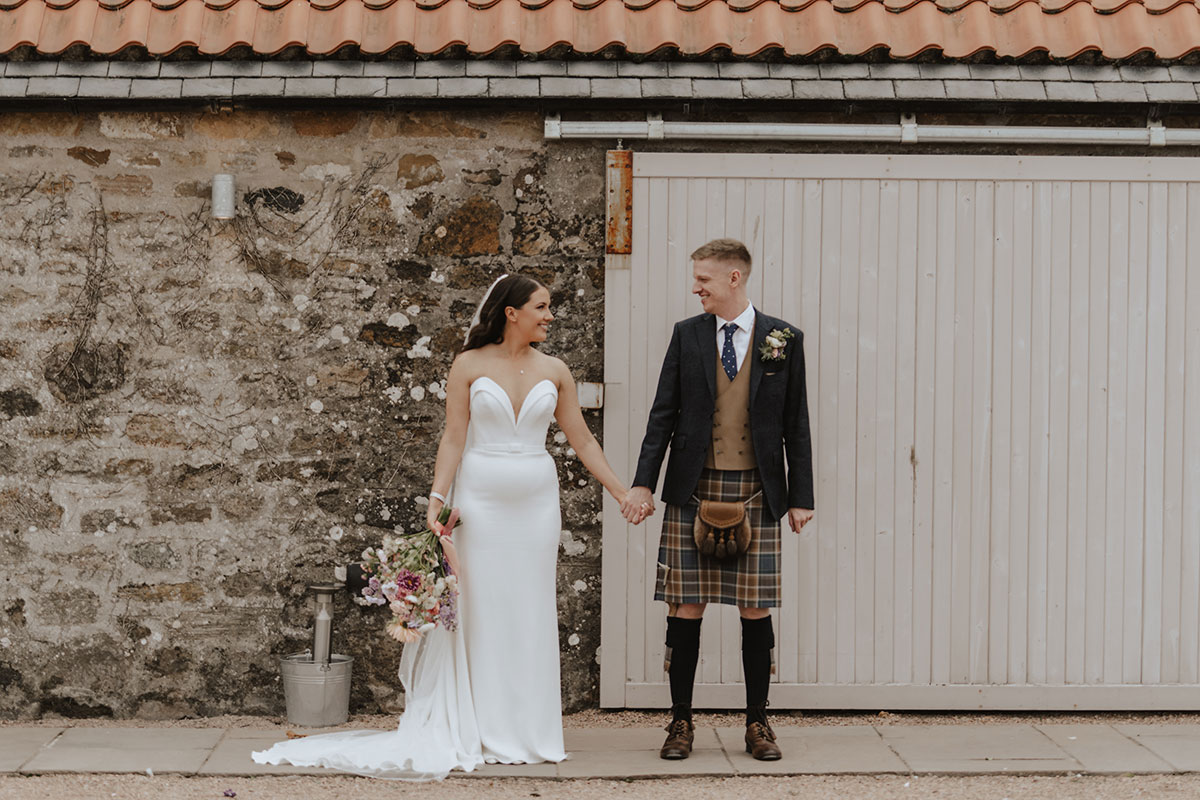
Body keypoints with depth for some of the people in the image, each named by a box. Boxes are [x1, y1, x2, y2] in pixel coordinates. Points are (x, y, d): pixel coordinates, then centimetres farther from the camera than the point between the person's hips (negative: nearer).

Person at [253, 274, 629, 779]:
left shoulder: (554, 371, 7)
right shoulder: (469, 365, -1)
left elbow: (582, 440, 10)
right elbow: (454, 438, -4)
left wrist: (623, 493, 8)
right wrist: (437, 501, -12)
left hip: (535, 504, 3)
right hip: (480, 499, -3)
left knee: (529, 611, 5)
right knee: (479, 610, -1)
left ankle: (527, 733, 12)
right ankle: (481, 733, 5)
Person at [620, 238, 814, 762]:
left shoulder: (783, 340, 4)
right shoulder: (687, 335, 6)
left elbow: (796, 424, 6)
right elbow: (663, 415, 6)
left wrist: (800, 496, 2)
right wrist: (643, 484, -2)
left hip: (756, 493, -1)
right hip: (693, 489, 1)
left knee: (756, 609, 3)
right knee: (685, 608, 1)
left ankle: (757, 724, 14)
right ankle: (680, 723, 11)